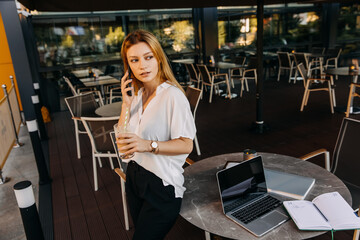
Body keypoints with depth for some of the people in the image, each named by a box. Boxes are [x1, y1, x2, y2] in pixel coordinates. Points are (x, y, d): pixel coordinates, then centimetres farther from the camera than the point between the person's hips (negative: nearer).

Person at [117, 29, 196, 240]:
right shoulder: (137, 94, 4)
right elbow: (122, 139, 2)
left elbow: (186, 145, -20)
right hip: (135, 175, 8)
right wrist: (126, 103, -9)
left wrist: (149, 145, -32)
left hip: (162, 185, -7)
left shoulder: (173, 95, -19)